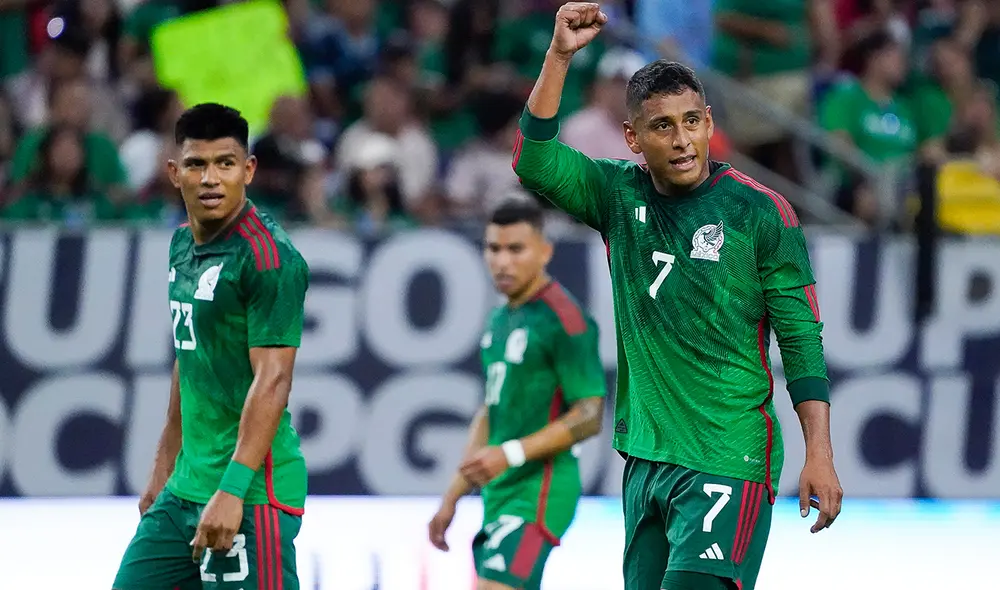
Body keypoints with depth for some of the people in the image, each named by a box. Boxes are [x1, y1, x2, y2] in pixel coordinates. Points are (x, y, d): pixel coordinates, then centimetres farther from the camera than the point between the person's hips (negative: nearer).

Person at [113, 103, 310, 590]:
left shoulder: (268, 257, -14)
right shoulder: (183, 244, 13)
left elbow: (272, 380, -20)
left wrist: (231, 490, -26)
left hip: (248, 493, -9)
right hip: (186, 489, 9)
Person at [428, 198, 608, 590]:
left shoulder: (563, 319, -12)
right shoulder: (500, 320, 16)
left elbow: (589, 416, -16)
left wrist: (511, 454, -23)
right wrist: (452, 498, 22)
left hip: (536, 496, -9)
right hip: (499, 495, 9)